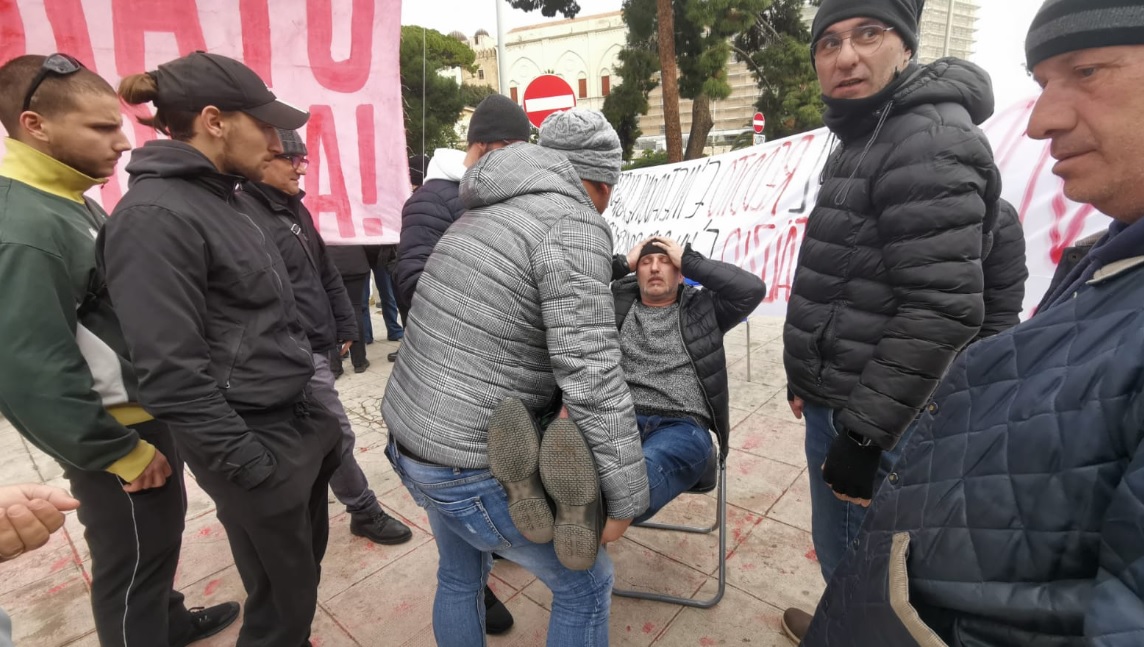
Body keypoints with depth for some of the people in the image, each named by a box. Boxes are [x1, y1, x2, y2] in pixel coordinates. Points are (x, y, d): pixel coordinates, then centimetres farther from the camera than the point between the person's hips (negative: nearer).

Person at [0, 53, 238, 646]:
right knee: (132, 564, 11)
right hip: (119, 432, -10)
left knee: (162, 533, 27)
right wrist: (122, 453, -17)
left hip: (145, 414, 10)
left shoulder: (72, 202, 6)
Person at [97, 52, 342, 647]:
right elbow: (172, 374, -23)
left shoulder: (220, 199, 9)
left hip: (296, 420, 9)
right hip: (257, 441, -9)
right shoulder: (155, 217, -19)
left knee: (306, 564, 26)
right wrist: (251, 464, -18)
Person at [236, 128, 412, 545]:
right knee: (338, 435, 0)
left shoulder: (294, 208, 14)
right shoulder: (245, 214, -17)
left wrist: (345, 327, 14)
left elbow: (327, 274, 17)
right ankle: (366, 513, 18)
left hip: (317, 343, 9)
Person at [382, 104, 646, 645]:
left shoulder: (485, 214, 11)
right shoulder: (574, 226, -17)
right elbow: (592, 378, -24)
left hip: (408, 441, 9)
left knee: (460, 575, 30)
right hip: (471, 467, -8)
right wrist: (626, 496, -12)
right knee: (585, 584, 15)